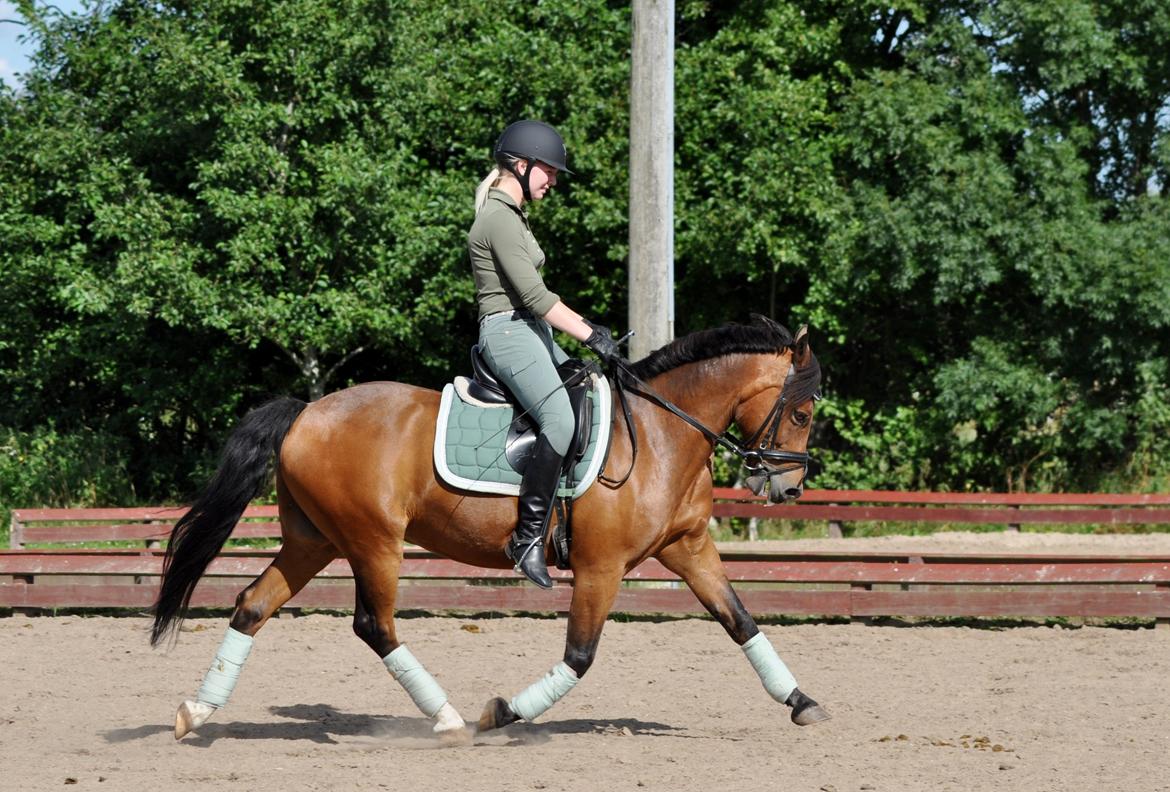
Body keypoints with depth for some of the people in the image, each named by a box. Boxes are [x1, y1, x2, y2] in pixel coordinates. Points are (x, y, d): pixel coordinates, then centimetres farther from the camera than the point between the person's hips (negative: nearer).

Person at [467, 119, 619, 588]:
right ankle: (528, 535, -25)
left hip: (532, 334, 11)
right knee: (561, 419, -27)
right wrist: (589, 334, -16)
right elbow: (533, 295, -19)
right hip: (508, 332, -11)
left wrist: (587, 330, 14)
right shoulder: (499, 218, -13)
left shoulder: (511, 215, 19)